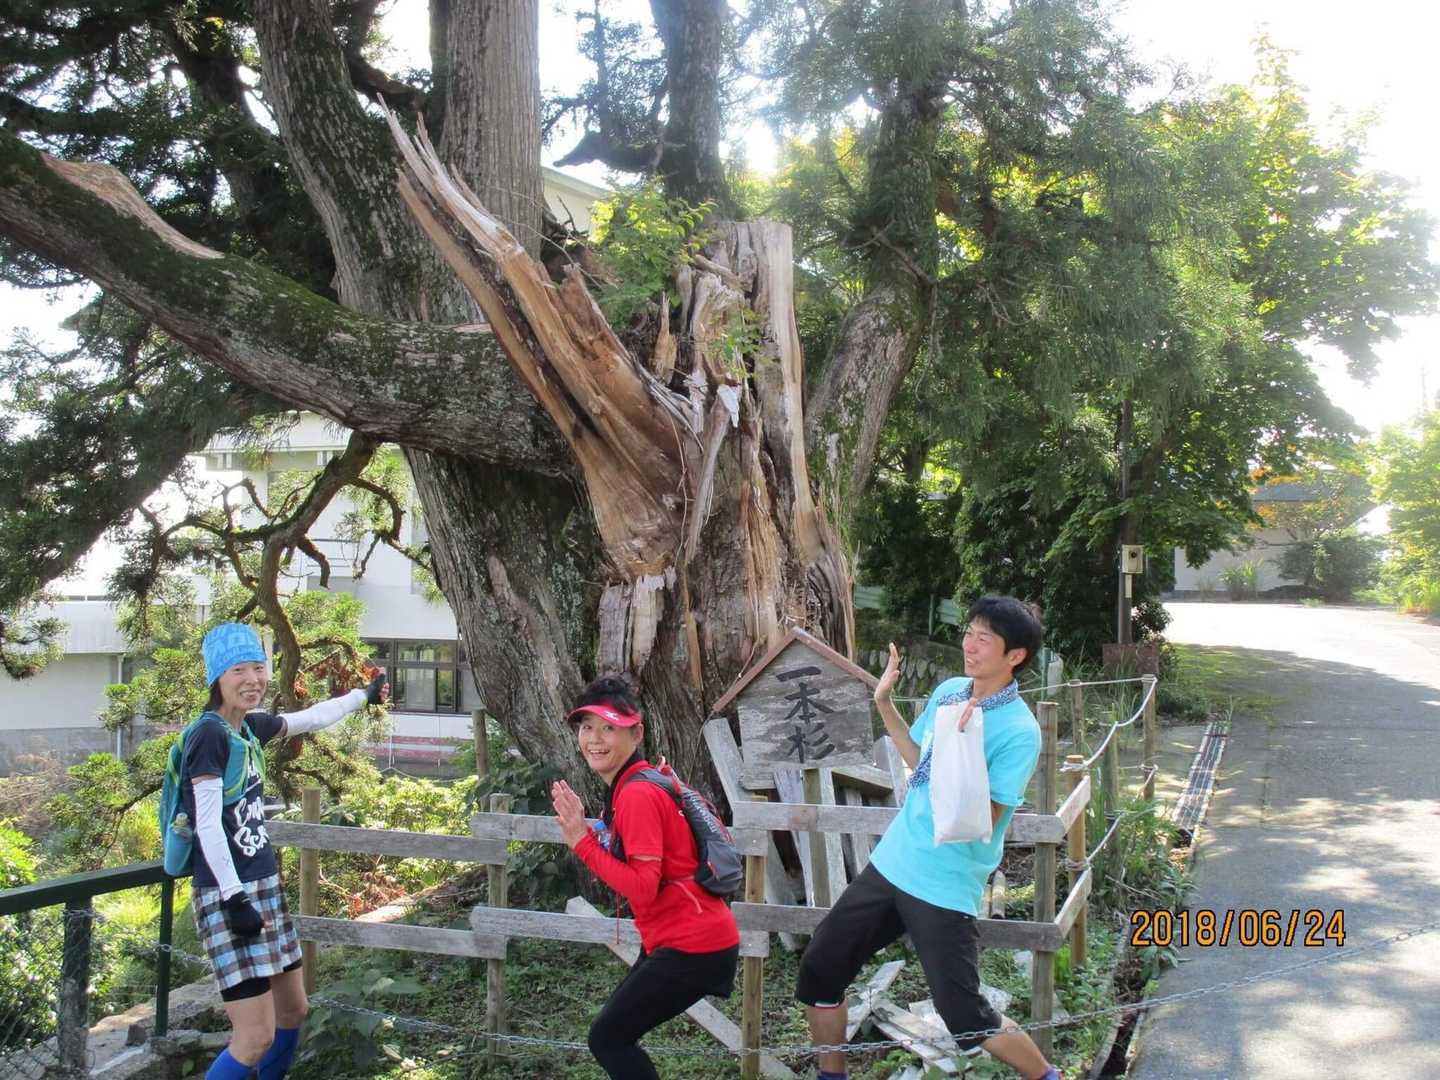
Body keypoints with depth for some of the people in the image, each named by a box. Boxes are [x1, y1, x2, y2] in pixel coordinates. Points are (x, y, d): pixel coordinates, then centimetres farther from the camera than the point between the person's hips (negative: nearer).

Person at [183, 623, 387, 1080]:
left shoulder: (251, 726, 8)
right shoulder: (210, 733, -15)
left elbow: (311, 719, 27)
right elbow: (208, 825, -19)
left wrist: (364, 695, 39)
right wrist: (234, 899, -21)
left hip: (265, 887, 9)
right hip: (228, 895, -9)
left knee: (293, 1011, 16)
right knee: (256, 1039, -9)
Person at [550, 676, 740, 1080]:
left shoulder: (637, 794, -19)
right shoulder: (627, 787, 10)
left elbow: (642, 888, -23)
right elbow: (629, 862, 7)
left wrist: (582, 841, -19)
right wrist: (586, 831, -5)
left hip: (692, 947, -10)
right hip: (682, 939, 10)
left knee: (608, 1037, -3)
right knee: (615, 1030, 18)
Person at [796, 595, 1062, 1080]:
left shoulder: (1018, 731, -17)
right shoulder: (948, 691, 3)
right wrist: (884, 703, 12)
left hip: (945, 888, -7)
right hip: (891, 863, 7)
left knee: (967, 1022, -2)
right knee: (818, 971, 10)